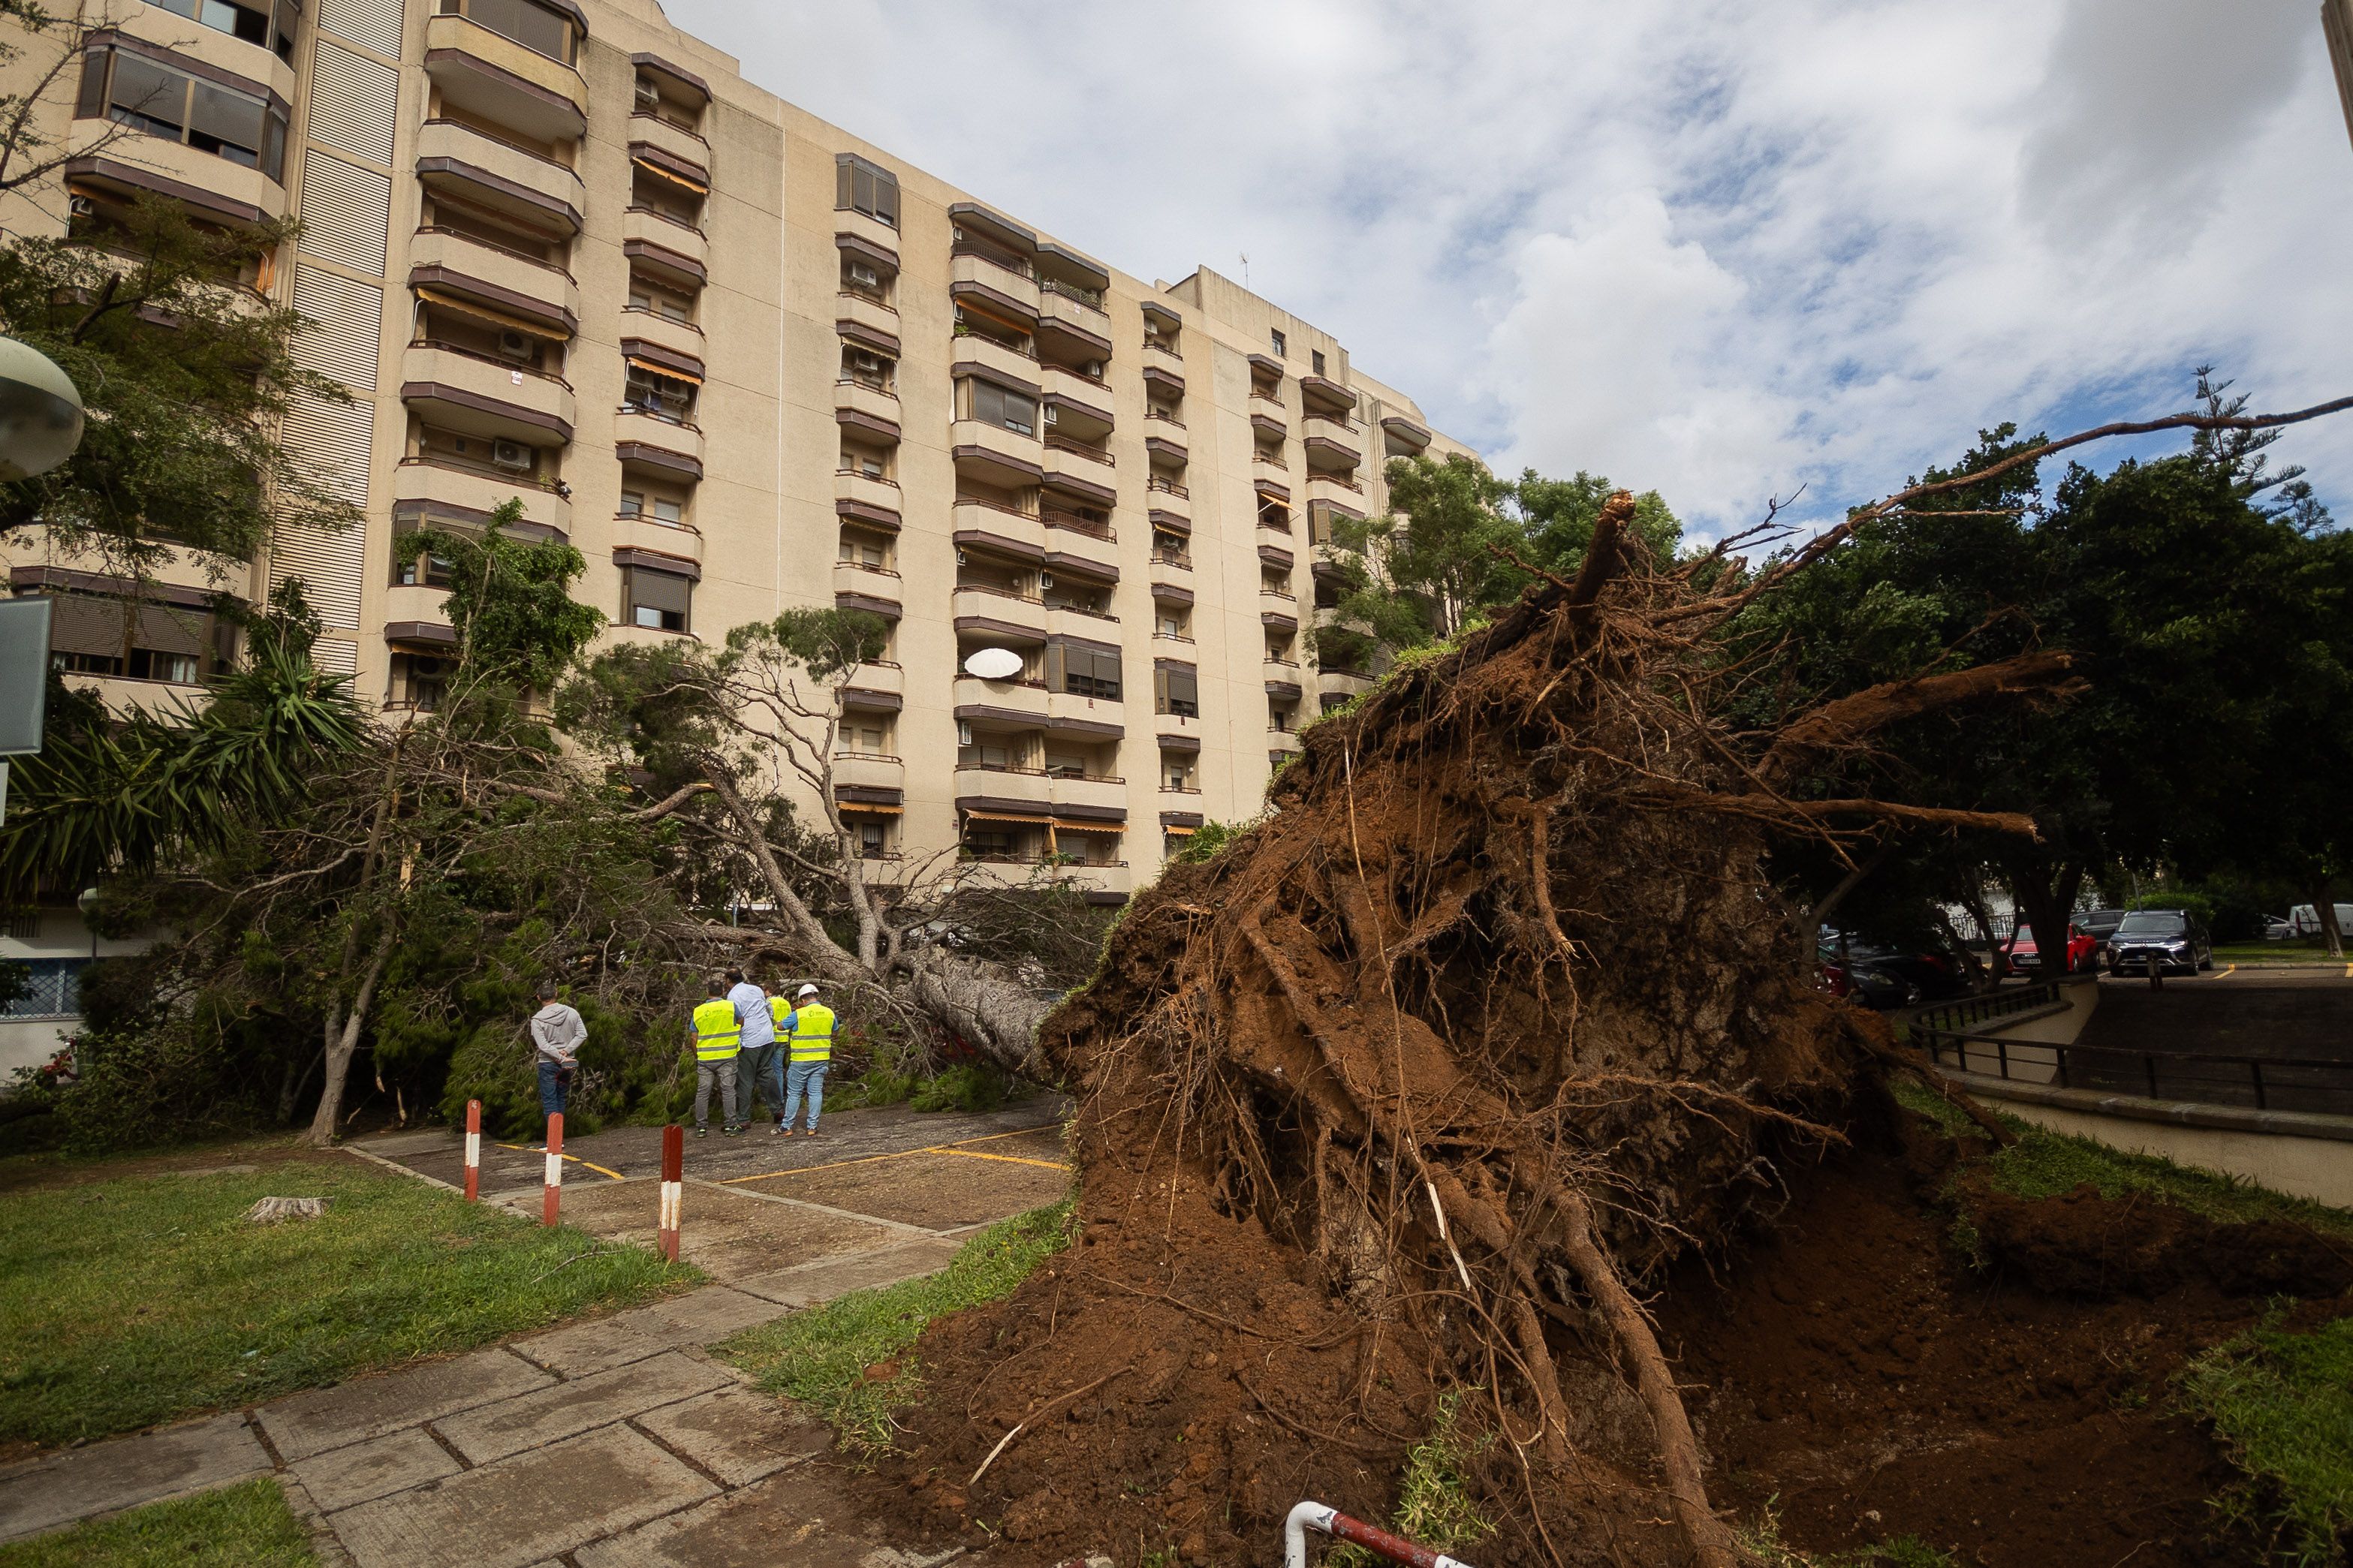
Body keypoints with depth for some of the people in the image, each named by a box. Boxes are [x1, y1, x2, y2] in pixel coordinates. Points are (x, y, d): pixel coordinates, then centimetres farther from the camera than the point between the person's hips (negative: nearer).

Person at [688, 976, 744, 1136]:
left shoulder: (698, 1011, 3)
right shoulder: (731, 1006, -4)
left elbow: (693, 1038, 5)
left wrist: (697, 1055, 17)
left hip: (705, 1058, 2)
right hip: (726, 1057, -2)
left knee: (702, 1092, 8)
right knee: (728, 1090, 3)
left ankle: (701, 1127, 12)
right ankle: (730, 1125, 4)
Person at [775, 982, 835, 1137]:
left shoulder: (798, 1014, -13)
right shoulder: (829, 1013, 1)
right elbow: (834, 1032, 16)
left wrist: (793, 1012, 16)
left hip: (801, 1060, -4)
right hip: (822, 1059, 4)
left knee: (794, 1093, 7)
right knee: (816, 1092, 7)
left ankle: (786, 1127, 13)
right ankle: (812, 1127, 8)